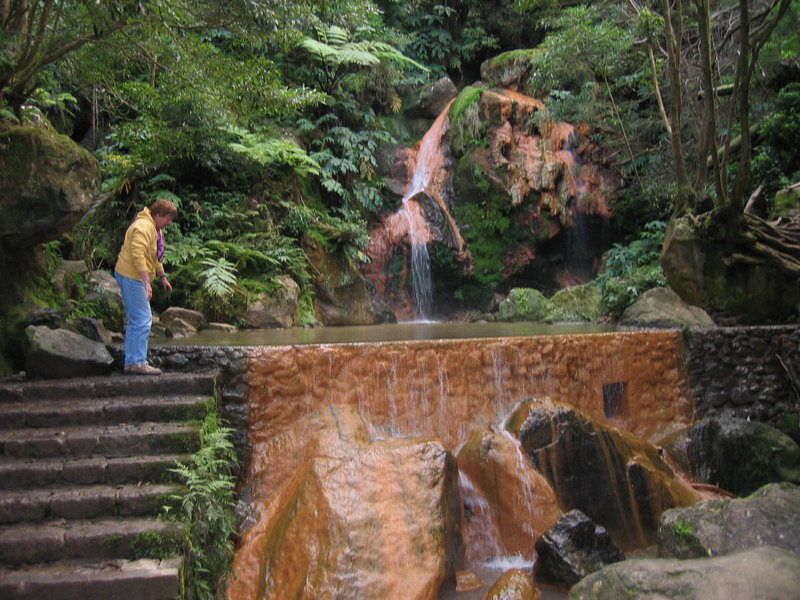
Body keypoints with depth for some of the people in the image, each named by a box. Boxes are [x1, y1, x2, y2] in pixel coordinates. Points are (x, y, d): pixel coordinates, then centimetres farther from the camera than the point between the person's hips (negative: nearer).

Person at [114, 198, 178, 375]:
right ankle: (138, 363, -8)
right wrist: (147, 282, -31)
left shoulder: (153, 228, 18)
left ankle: (130, 362, 19)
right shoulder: (144, 226, -17)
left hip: (134, 278, 11)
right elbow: (137, 254, -28)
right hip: (131, 277, -11)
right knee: (143, 320, -11)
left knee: (135, 321, 13)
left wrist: (163, 277, 30)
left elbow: (155, 256, 30)